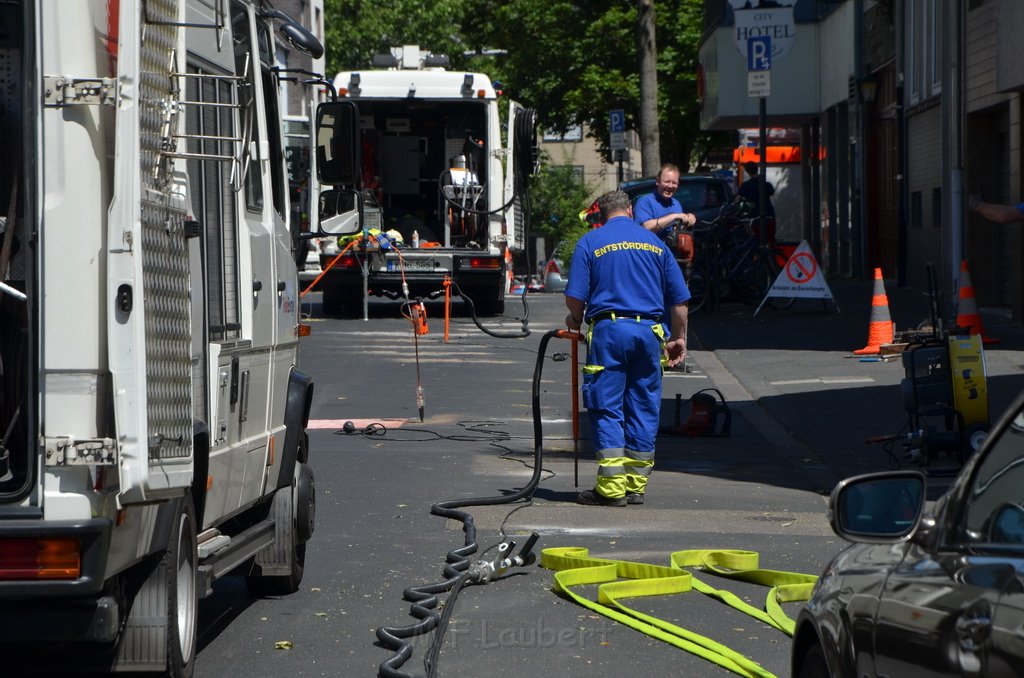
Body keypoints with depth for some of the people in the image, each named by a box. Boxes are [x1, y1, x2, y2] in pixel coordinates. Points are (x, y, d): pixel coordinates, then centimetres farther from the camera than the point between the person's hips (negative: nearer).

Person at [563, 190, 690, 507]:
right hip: (649, 330, 3)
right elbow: (679, 299, 11)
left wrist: (575, 320, 18)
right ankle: (637, 484, 13)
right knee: (644, 409, 9)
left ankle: (612, 487, -4)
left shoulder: (590, 242, 4)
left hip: (609, 329, -3)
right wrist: (679, 338, 21)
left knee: (607, 409, 0)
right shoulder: (654, 242, 13)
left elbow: (575, 296, -3)